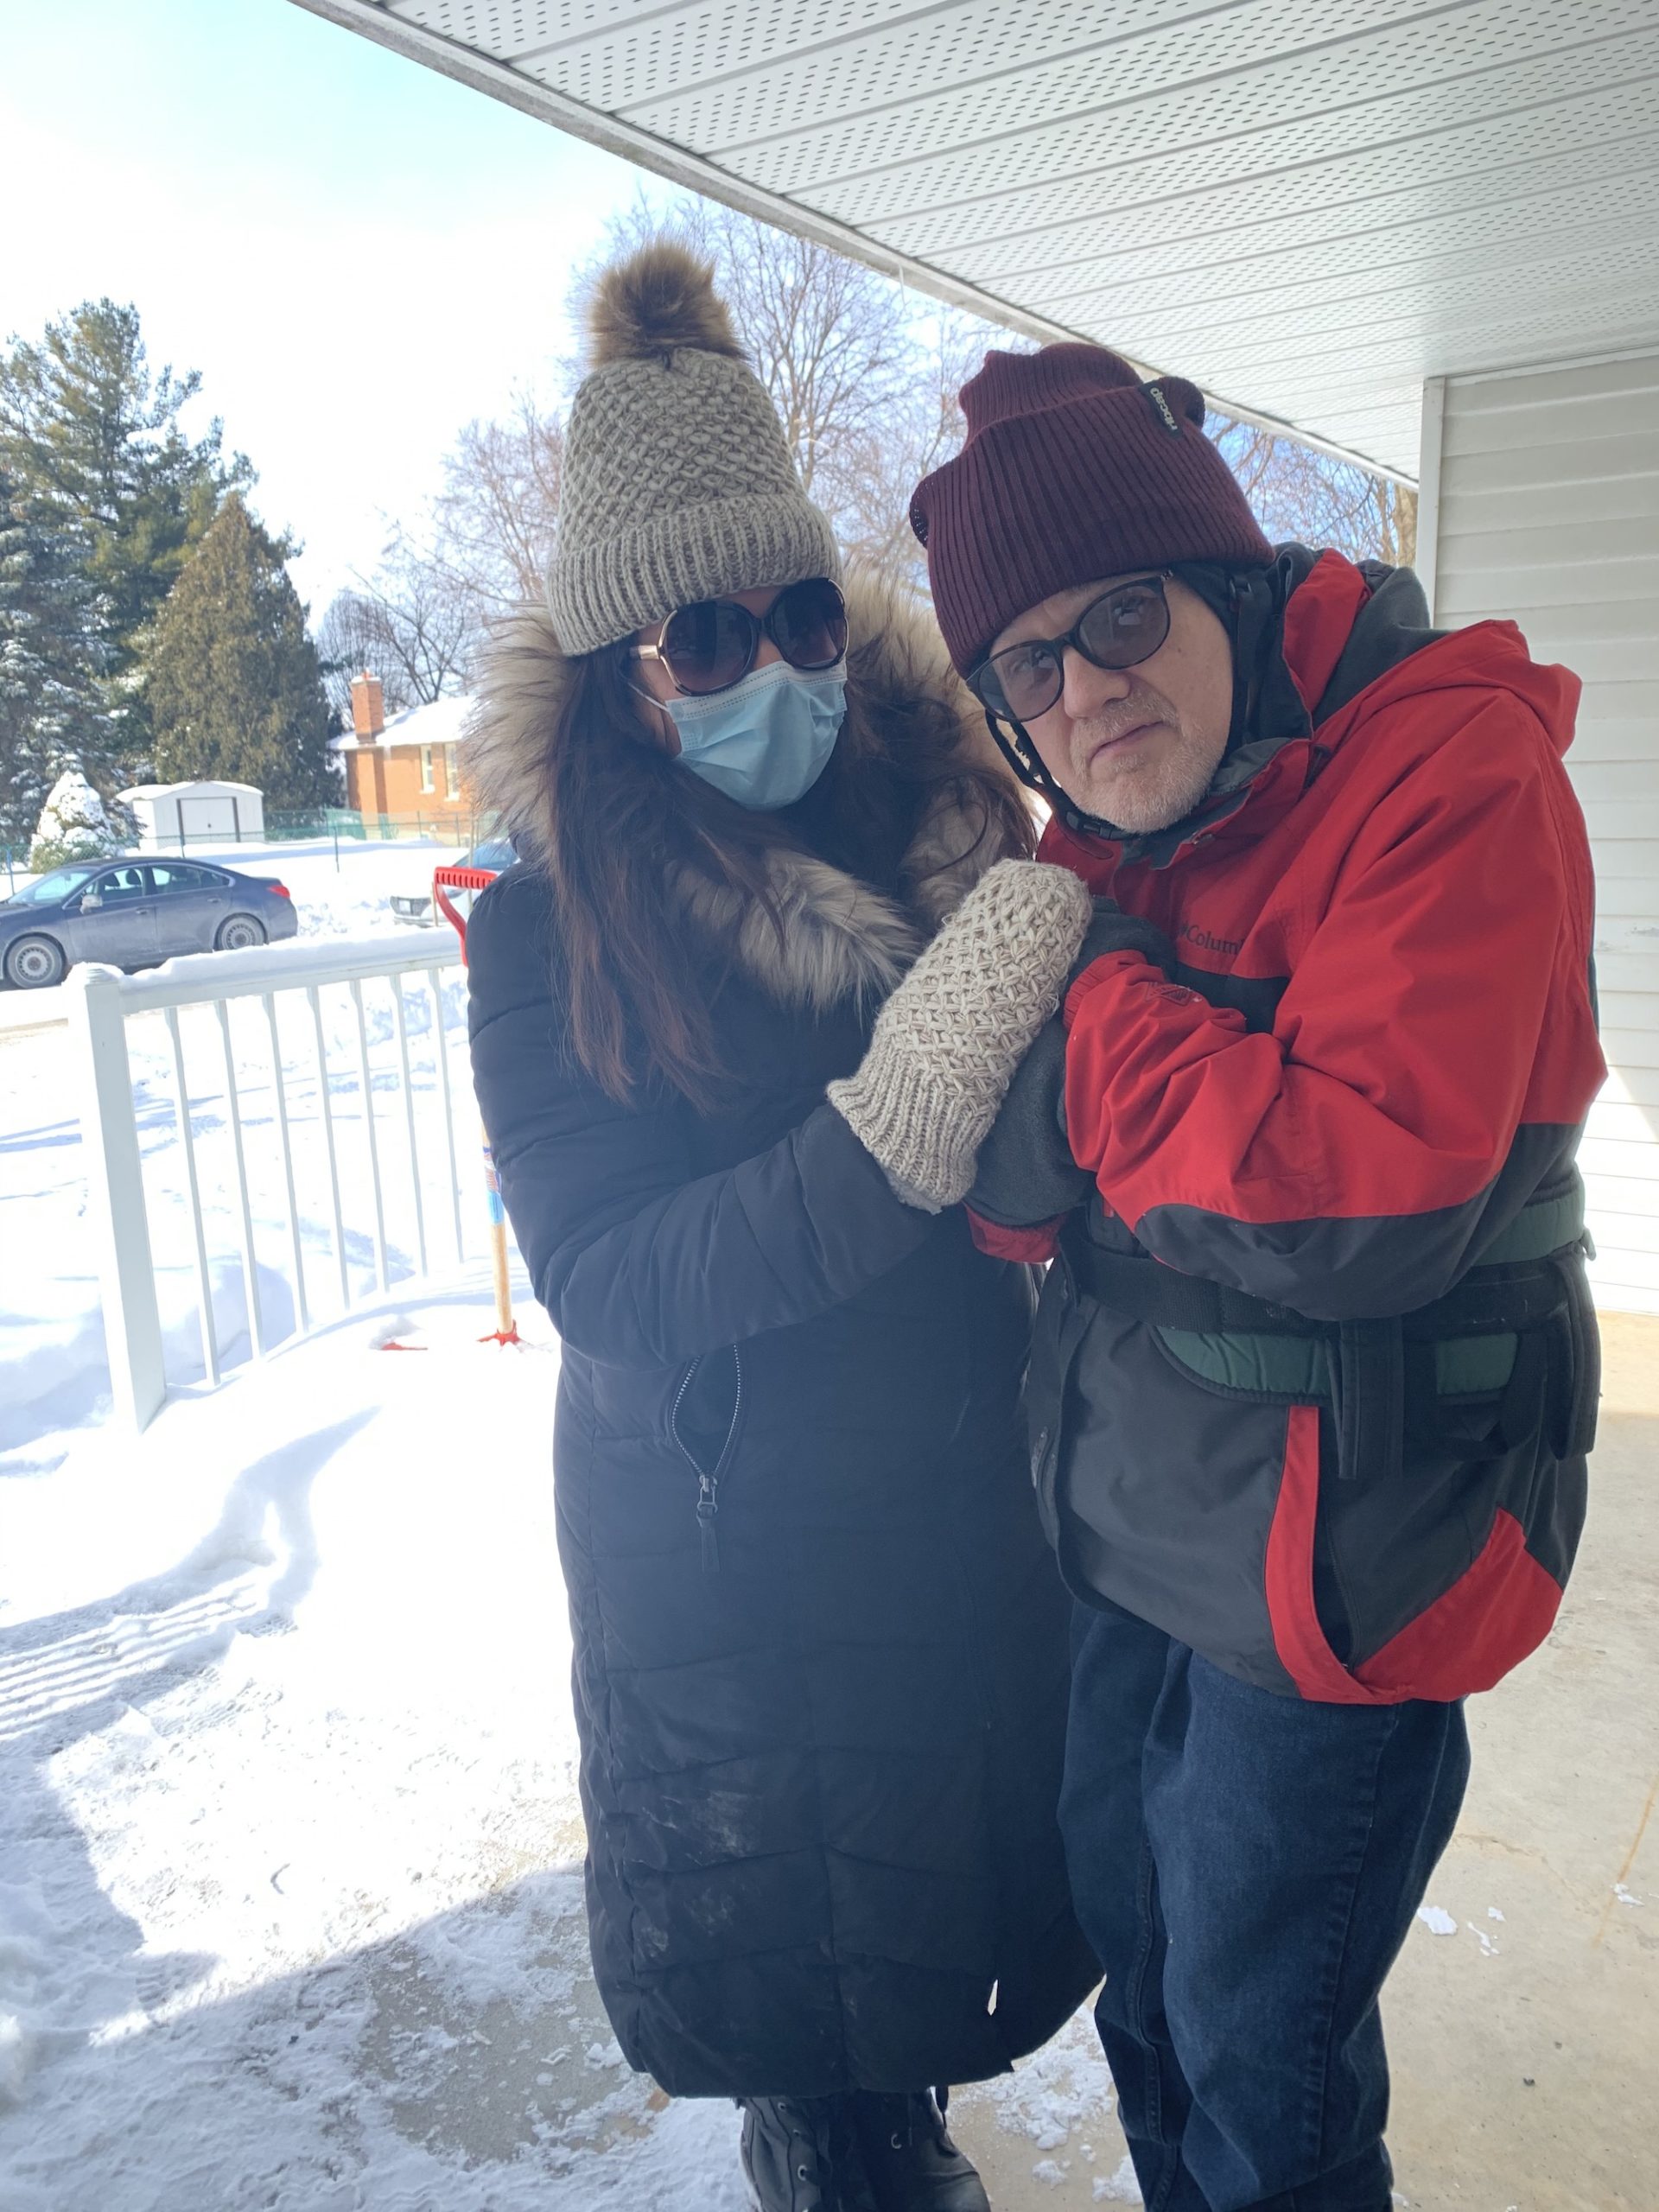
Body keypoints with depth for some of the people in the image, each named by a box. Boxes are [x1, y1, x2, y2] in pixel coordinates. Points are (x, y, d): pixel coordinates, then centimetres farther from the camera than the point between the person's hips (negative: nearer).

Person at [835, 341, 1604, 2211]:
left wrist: (1086, 1017, -22)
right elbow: (1026, 1193, 2)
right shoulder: (1110, 833, 4)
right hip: (1140, 1528, 8)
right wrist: (1014, 1152, -21)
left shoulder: (1449, 773, -19)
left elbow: (1367, 1196, -31)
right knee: (1137, 1948, 28)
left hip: (1341, 1556, -7)